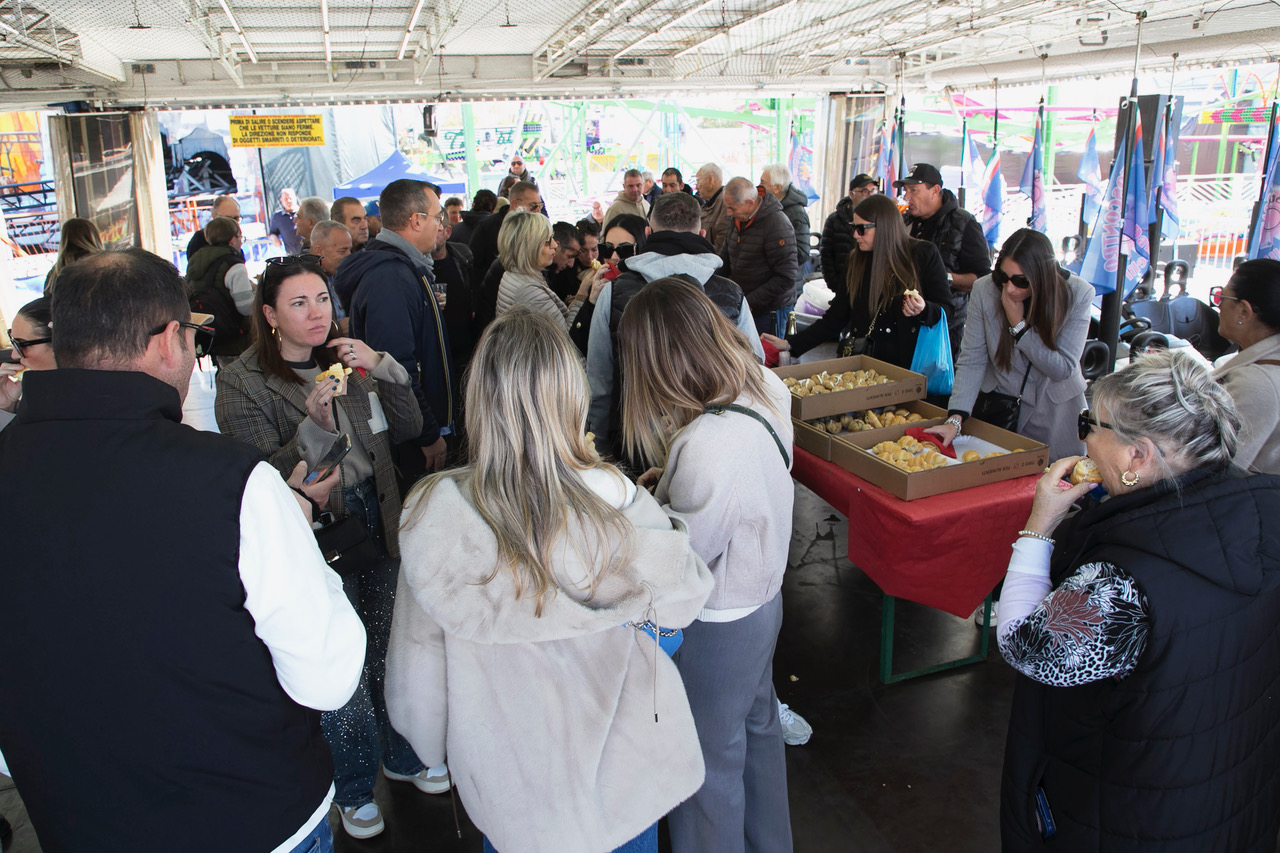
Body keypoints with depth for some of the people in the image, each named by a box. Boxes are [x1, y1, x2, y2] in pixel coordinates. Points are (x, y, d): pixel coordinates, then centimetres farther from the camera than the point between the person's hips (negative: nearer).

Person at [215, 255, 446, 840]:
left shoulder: (348, 362, 7)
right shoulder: (242, 384, -8)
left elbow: (409, 429, 3)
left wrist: (382, 369, -11)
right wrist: (315, 426, -29)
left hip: (377, 522, 5)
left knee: (390, 646, 16)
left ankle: (403, 754, 42)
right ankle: (354, 788, 32)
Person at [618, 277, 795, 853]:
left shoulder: (709, 445, -37)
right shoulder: (766, 387, -10)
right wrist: (674, 481, 1)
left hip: (717, 624, -9)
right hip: (762, 595, 9)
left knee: (711, 761, 15)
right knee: (756, 724, 30)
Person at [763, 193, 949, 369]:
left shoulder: (924, 254, -2)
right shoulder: (856, 261, 8)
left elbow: (945, 311, 1)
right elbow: (835, 318, 7)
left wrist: (923, 310, -22)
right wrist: (790, 344, -2)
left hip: (909, 362, -2)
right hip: (862, 362, 3)